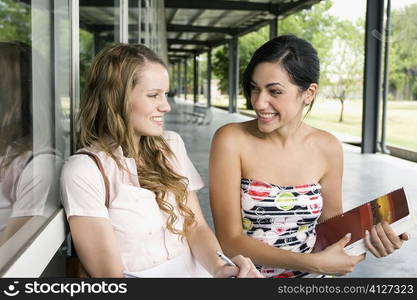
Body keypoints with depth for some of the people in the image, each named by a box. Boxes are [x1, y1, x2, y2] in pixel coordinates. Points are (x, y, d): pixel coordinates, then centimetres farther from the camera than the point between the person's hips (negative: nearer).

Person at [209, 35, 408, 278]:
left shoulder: (328, 148, -3)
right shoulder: (231, 140, -12)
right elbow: (230, 240, -13)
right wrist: (315, 263, -19)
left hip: (309, 273, 2)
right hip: (245, 272, -2)